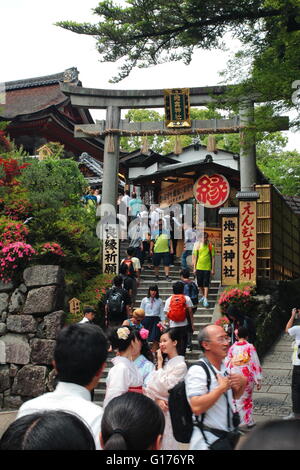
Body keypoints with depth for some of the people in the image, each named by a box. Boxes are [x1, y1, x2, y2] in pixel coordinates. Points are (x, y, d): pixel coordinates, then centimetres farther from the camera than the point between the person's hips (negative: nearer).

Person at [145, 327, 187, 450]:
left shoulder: (180, 365, -12)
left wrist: (159, 363, -8)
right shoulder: (165, 363, 12)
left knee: (167, 443, -1)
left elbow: (162, 386, -16)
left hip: (168, 411, -7)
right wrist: (157, 399, -14)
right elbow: (151, 386, 6)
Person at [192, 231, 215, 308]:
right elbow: (195, 257, 8)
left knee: (206, 284, -8)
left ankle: (205, 300, -8)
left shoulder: (210, 246, -2)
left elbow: (213, 258, 2)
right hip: (199, 267, 3)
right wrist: (194, 268, 5)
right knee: (199, 284, 10)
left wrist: (213, 269, -1)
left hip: (207, 268, -3)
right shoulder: (197, 245, 3)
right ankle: (203, 296, 32)